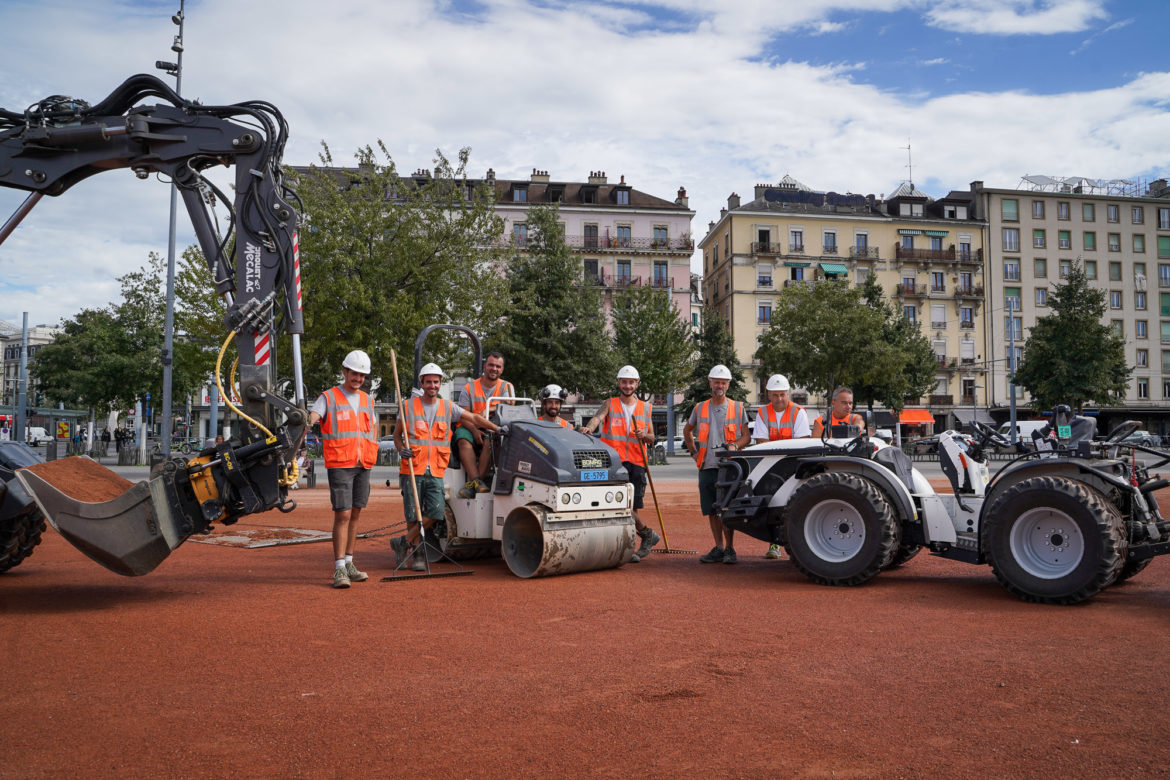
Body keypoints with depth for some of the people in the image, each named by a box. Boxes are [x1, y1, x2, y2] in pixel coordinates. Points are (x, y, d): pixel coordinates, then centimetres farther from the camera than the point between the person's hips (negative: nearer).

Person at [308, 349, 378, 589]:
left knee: (355, 514, 9)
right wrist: (306, 422, -39)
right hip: (339, 464, -5)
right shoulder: (328, 397, 1)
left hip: (363, 466, 5)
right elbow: (312, 416, -16)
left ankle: (349, 563, 18)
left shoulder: (367, 400, 16)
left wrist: (372, 453, 9)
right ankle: (339, 569, -7)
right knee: (342, 515, -10)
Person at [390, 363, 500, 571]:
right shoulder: (409, 406, 4)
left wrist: (498, 428, 6)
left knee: (436, 510, -12)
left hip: (435, 472, 2)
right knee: (413, 515, -1)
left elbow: (474, 418, 14)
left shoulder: (448, 408, 9)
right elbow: (397, 435, 10)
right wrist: (401, 449, -9)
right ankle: (417, 554, 16)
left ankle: (404, 543, 4)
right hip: (412, 470, -2)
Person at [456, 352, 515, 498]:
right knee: (463, 441, -31)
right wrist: (474, 430, -20)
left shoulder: (506, 387, 9)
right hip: (471, 427, 1)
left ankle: (472, 483, -35)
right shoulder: (469, 388, 6)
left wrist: (487, 412, -24)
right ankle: (476, 481, -41)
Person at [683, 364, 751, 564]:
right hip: (707, 466, 3)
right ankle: (719, 549, 14)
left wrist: (734, 445, -13)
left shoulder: (738, 408, 7)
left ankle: (729, 548, 2)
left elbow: (747, 435, 6)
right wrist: (693, 452, 16)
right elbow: (687, 431, 27)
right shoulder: (700, 409, 12)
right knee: (712, 510, 6)